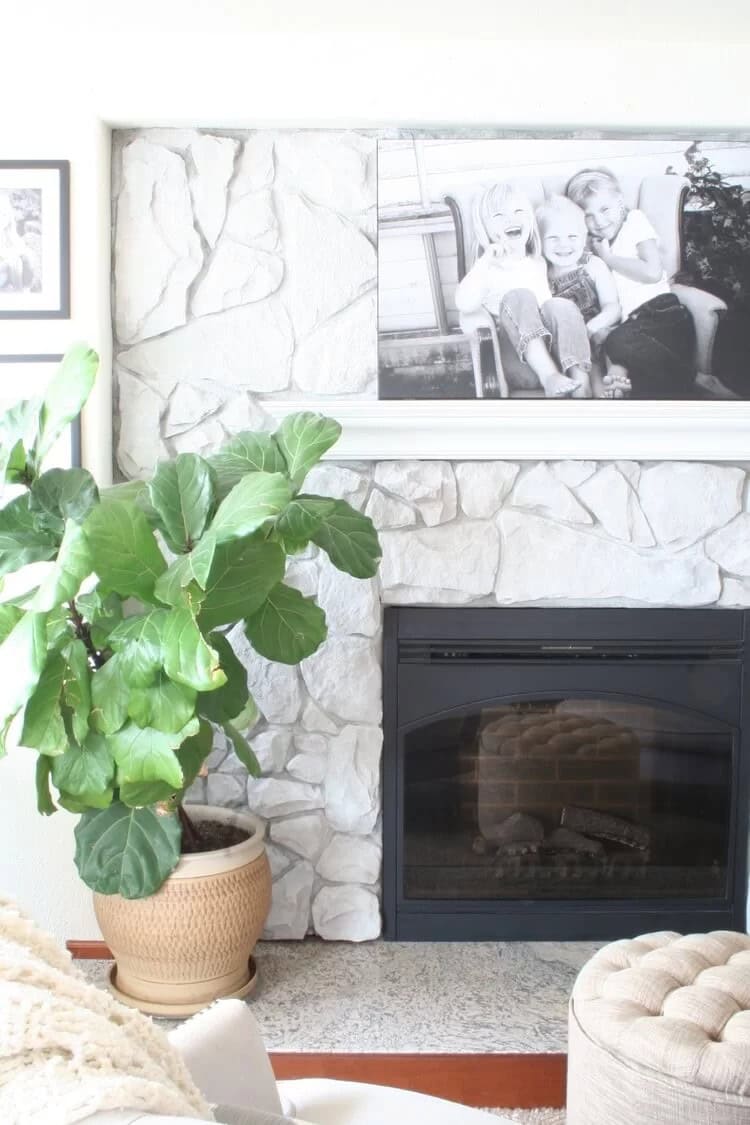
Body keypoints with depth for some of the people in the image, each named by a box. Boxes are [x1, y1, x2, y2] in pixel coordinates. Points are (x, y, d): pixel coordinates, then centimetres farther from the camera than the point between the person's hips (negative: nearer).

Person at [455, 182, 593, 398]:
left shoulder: (538, 264, 23)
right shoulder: (486, 267, 10)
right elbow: (464, 305, -11)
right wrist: (485, 262, -16)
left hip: (551, 345, 3)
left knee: (560, 306, -26)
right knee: (518, 297, -26)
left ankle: (581, 384, -42)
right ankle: (550, 379, -45)